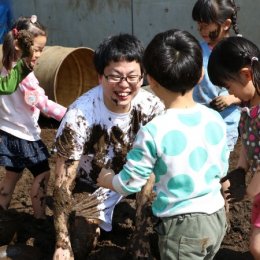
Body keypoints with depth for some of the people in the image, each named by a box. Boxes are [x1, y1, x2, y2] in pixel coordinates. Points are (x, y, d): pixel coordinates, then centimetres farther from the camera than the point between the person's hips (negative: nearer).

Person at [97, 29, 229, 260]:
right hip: (217, 217, 5)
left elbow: (130, 183, -10)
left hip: (182, 226, -5)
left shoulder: (153, 132, -21)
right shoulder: (216, 119, -5)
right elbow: (222, 169, 8)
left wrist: (107, 180, 11)